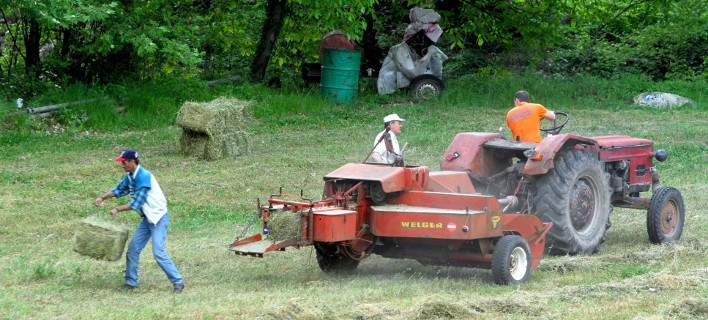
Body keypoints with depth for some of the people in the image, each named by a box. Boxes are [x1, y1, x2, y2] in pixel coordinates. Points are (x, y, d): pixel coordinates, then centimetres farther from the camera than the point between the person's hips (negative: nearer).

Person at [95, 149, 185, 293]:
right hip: (147, 218, 9)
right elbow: (119, 190, 20)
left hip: (158, 218, -9)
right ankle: (131, 282, 17)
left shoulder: (144, 176, -23)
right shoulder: (130, 176, 5)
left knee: (159, 252, -15)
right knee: (133, 248, 8)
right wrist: (103, 197, 6)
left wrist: (118, 209, -17)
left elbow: (137, 203, -24)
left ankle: (178, 282, -8)